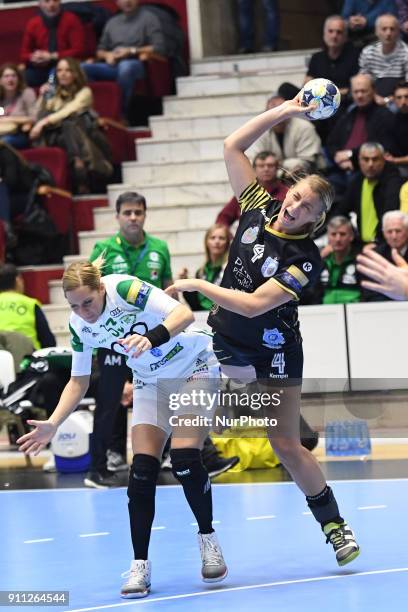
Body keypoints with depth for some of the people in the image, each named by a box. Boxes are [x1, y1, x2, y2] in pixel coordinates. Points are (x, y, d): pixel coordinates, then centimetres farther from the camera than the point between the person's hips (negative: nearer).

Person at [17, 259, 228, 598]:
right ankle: (140, 564, -5)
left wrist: (151, 338, -57)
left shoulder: (125, 289, -29)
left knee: (185, 459, -20)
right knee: (143, 468, -10)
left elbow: (184, 314, -39)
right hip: (152, 382, 5)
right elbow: (79, 381, 1)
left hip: (194, 368, -5)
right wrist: (52, 424, -11)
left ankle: (208, 540, 2)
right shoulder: (79, 326, -10)